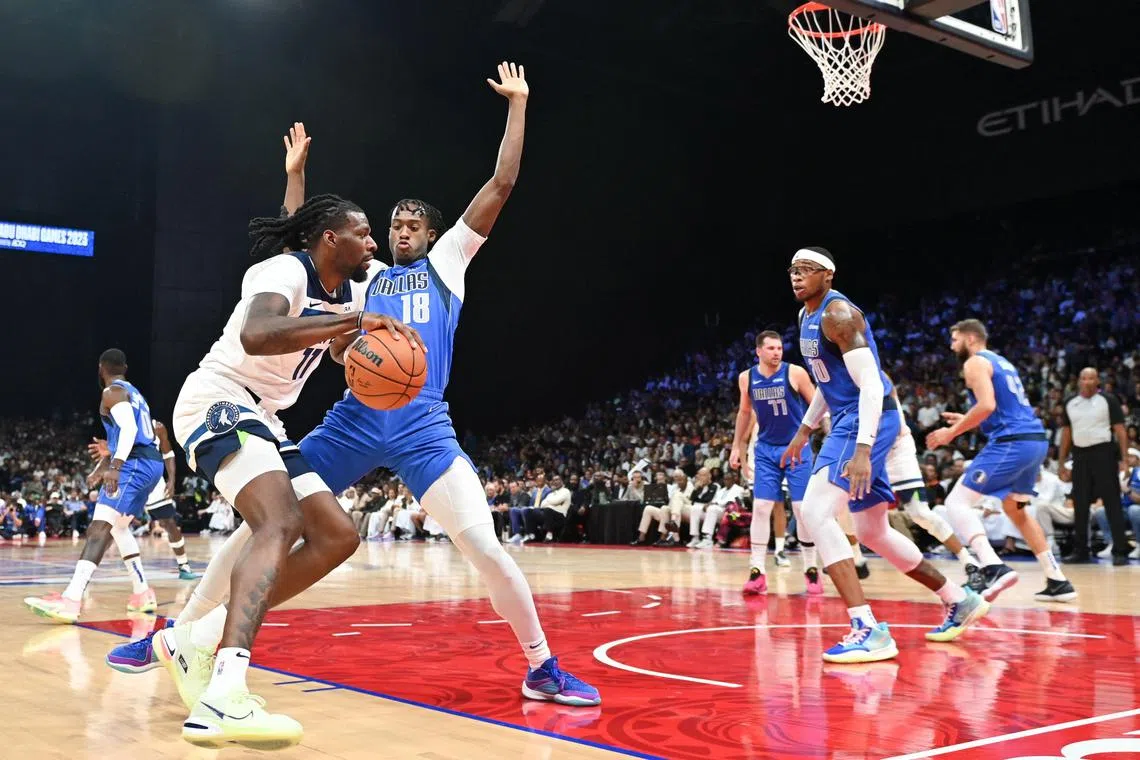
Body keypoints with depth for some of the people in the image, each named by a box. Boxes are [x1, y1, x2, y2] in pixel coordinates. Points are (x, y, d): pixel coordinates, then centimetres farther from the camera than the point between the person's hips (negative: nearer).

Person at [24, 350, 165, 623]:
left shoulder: (112, 392, -3)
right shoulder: (133, 393, 26)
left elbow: (129, 428, -20)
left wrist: (114, 467, -29)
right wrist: (102, 465, 39)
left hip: (135, 464, -10)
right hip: (151, 463, 10)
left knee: (100, 525, -20)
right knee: (118, 526, 23)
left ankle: (71, 600, -33)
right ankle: (142, 593, 24)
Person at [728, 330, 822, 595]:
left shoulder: (795, 373, -11)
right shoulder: (746, 378, -1)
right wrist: (736, 447, 15)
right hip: (766, 449, 3)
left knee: (802, 508, -3)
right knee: (760, 507, -4)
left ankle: (811, 569, 9)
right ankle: (757, 571, 1)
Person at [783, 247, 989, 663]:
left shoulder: (837, 313, -16)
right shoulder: (807, 316, 14)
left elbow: (871, 384, -24)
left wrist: (862, 450, -33)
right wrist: (804, 431, 26)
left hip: (867, 422, -10)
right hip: (848, 421, 10)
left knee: (816, 512, -23)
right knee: (872, 532, 17)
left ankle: (868, 630, -24)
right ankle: (959, 601, 32)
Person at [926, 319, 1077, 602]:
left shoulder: (975, 362, -3)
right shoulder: (1002, 362, 25)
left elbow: (987, 405, -18)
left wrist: (952, 432, -9)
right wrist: (966, 421, 30)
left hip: (1011, 442, -9)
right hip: (1036, 440, 9)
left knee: (957, 503, -10)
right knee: (1015, 509, 26)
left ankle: (994, 568, -29)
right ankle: (1058, 581, 26)